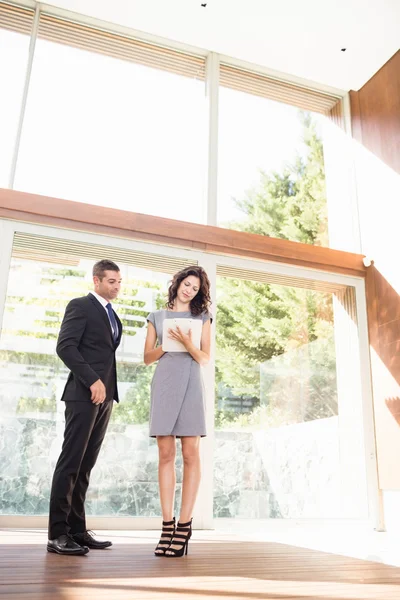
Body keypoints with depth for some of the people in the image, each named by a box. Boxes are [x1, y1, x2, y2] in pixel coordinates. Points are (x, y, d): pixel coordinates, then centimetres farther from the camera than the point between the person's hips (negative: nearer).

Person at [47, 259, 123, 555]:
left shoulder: (112, 315, 22)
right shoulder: (80, 306, -1)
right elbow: (65, 346, -12)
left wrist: (108, 386, 7)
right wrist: (92, 380, -18)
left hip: (106, 395, 7)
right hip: (84, 394, -7)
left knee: (86, 464, 7)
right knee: (71, 461, -6)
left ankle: (77, 530, 11)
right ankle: (58, 534, -1)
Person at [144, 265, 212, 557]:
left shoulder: (202, 317, 14)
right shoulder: (157, 317, 17)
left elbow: (205, 358, 6)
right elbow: (147, 357, 12)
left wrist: (187, 343, -12)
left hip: (190, 383, -1)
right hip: (163, 383, 1)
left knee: (190, 453, -7)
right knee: (166, 454, -3)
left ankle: (184, 524, -5)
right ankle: (167, 524, 0)